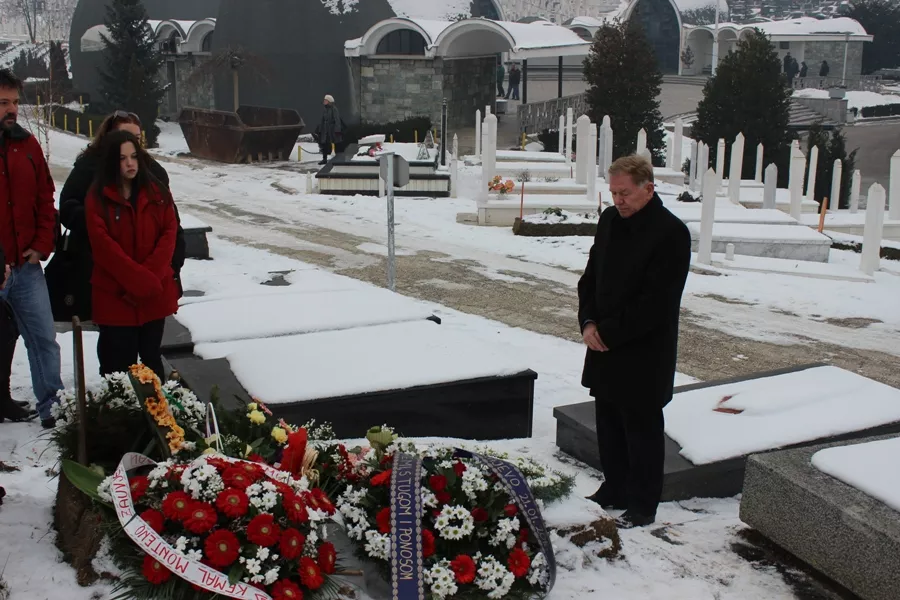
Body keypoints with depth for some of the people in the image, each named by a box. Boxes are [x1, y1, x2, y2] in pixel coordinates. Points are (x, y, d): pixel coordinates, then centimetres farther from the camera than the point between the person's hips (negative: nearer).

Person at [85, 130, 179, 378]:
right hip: (114, 295, -3)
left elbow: (169, 233, -1)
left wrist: (151, 278, -14)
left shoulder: (157, 192, 5)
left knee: (151, 356, 14)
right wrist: (141, 280, -17)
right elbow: (103, 245, -12)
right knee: (119, 361, 0)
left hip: (156, 293, 3)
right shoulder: (98, 197, -4)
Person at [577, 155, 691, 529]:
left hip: (644, 353, -7)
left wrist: (609, 333, -16)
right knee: (609, 422, 17)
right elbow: (591, 276, 12)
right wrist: (588, 322, -3)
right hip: (604, 345, 7)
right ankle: (614, 490, 33)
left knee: (642, 428, 4)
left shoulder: (671, 233, -18)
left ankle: (643, 506, 16)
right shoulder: (610, 220, 6)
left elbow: (656, 301, -20)